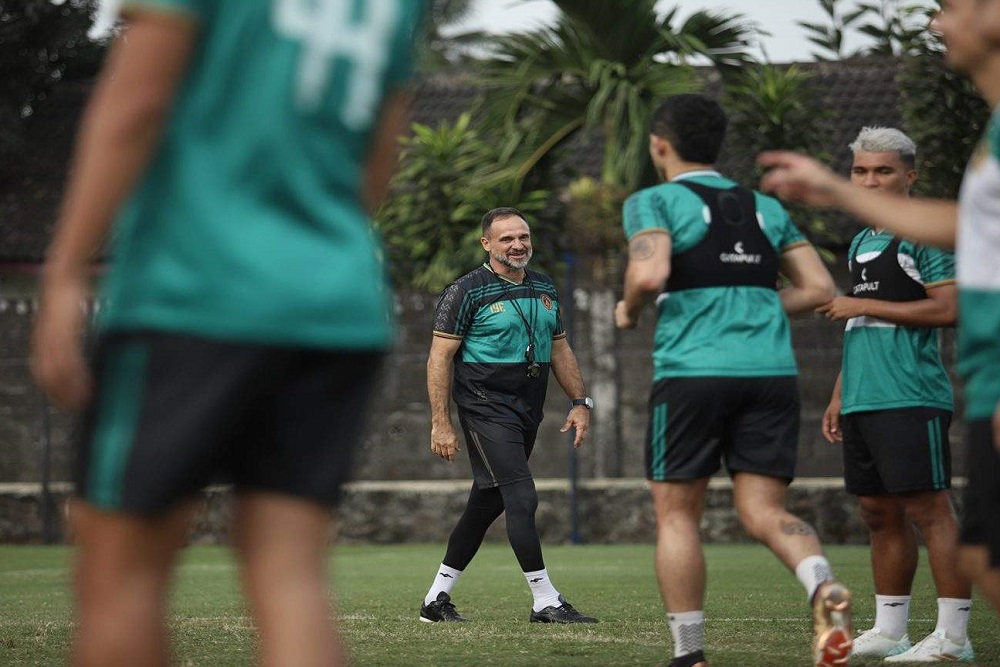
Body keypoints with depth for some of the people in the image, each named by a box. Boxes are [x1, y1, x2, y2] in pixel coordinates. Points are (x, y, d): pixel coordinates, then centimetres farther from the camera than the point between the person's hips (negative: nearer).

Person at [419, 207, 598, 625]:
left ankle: (437, 597, 21)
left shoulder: (545, 290, 14)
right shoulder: (467, 291, -8)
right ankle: (545, 601, -11)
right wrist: (441, 422, -13)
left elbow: (559, 349, 22)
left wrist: (580, 401, 13)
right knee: (522, 497, -15)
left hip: (528, 412, 7)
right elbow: (440, 358, -8)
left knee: (487, 504, 11)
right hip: (486, 407, -7)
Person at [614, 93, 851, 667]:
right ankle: (824, 587, -27)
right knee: (764, 511, 3)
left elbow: (650, 275, -14)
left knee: (677, 513, 8)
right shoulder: (765, 208, 19)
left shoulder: (655, 202, 3)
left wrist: (629, 312, 6)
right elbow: (820, 289, 14)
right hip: (773, 369, 4)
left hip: (692, 370, -4)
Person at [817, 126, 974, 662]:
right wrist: (839, 396, 23)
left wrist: (864, 305, -12)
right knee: (879, 513, 11)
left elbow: (948, 308, -16)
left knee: (928, 508, -9)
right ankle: (888, 633, 17)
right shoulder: (861, 243, 20)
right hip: (863, 401, 9)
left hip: (910, 400, -9)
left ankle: (953, 637, -8)